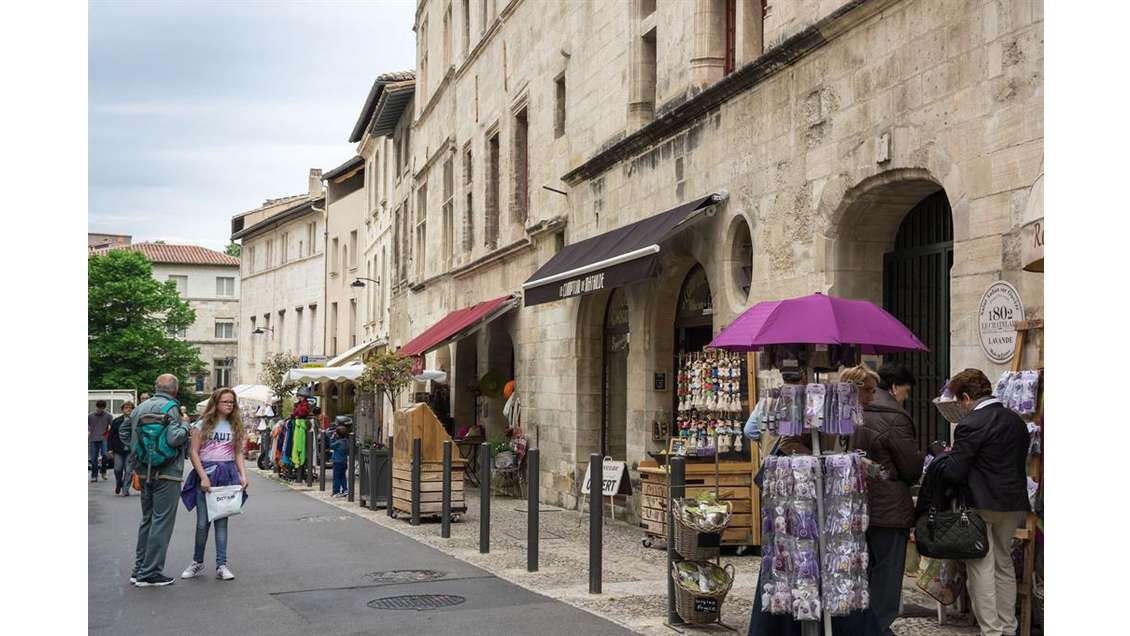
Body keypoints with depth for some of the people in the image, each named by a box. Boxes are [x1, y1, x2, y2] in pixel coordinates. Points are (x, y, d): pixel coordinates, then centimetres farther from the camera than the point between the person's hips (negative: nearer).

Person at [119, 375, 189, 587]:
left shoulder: (140, 408, 9)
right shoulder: (170, 408, -13)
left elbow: (123, 432, 19)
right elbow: (174, 438, -23)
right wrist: (185, 425, -6)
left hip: (145, 472, 8)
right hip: (167, 474, -8)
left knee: (147, 520, 17)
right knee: (162, 522, -2)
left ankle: (139, 569, 21)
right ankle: (150, 572, -2)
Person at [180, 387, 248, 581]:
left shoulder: (235, 426, 12)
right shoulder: (202, 425, 1)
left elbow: (238, 454, 12)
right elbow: (193, 452, -3)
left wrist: (243, 475, -2)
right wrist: (203, 477, -12)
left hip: (228, 475, 2)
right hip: (205, 473, -2)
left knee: (221, 521, 1)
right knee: (203, 522, -2)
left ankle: (221, 565, 2)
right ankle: (197, 563, 14)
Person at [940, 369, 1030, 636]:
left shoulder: (971, 425, -15)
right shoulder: (1017, 421, 8)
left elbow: (954, 474, -18)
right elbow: (1019, 461, 16)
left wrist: (948, 459, 4)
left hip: (983, 506, -7)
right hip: (1015, 504, 8)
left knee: (981, 568, 1)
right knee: (1004, 564, 19)